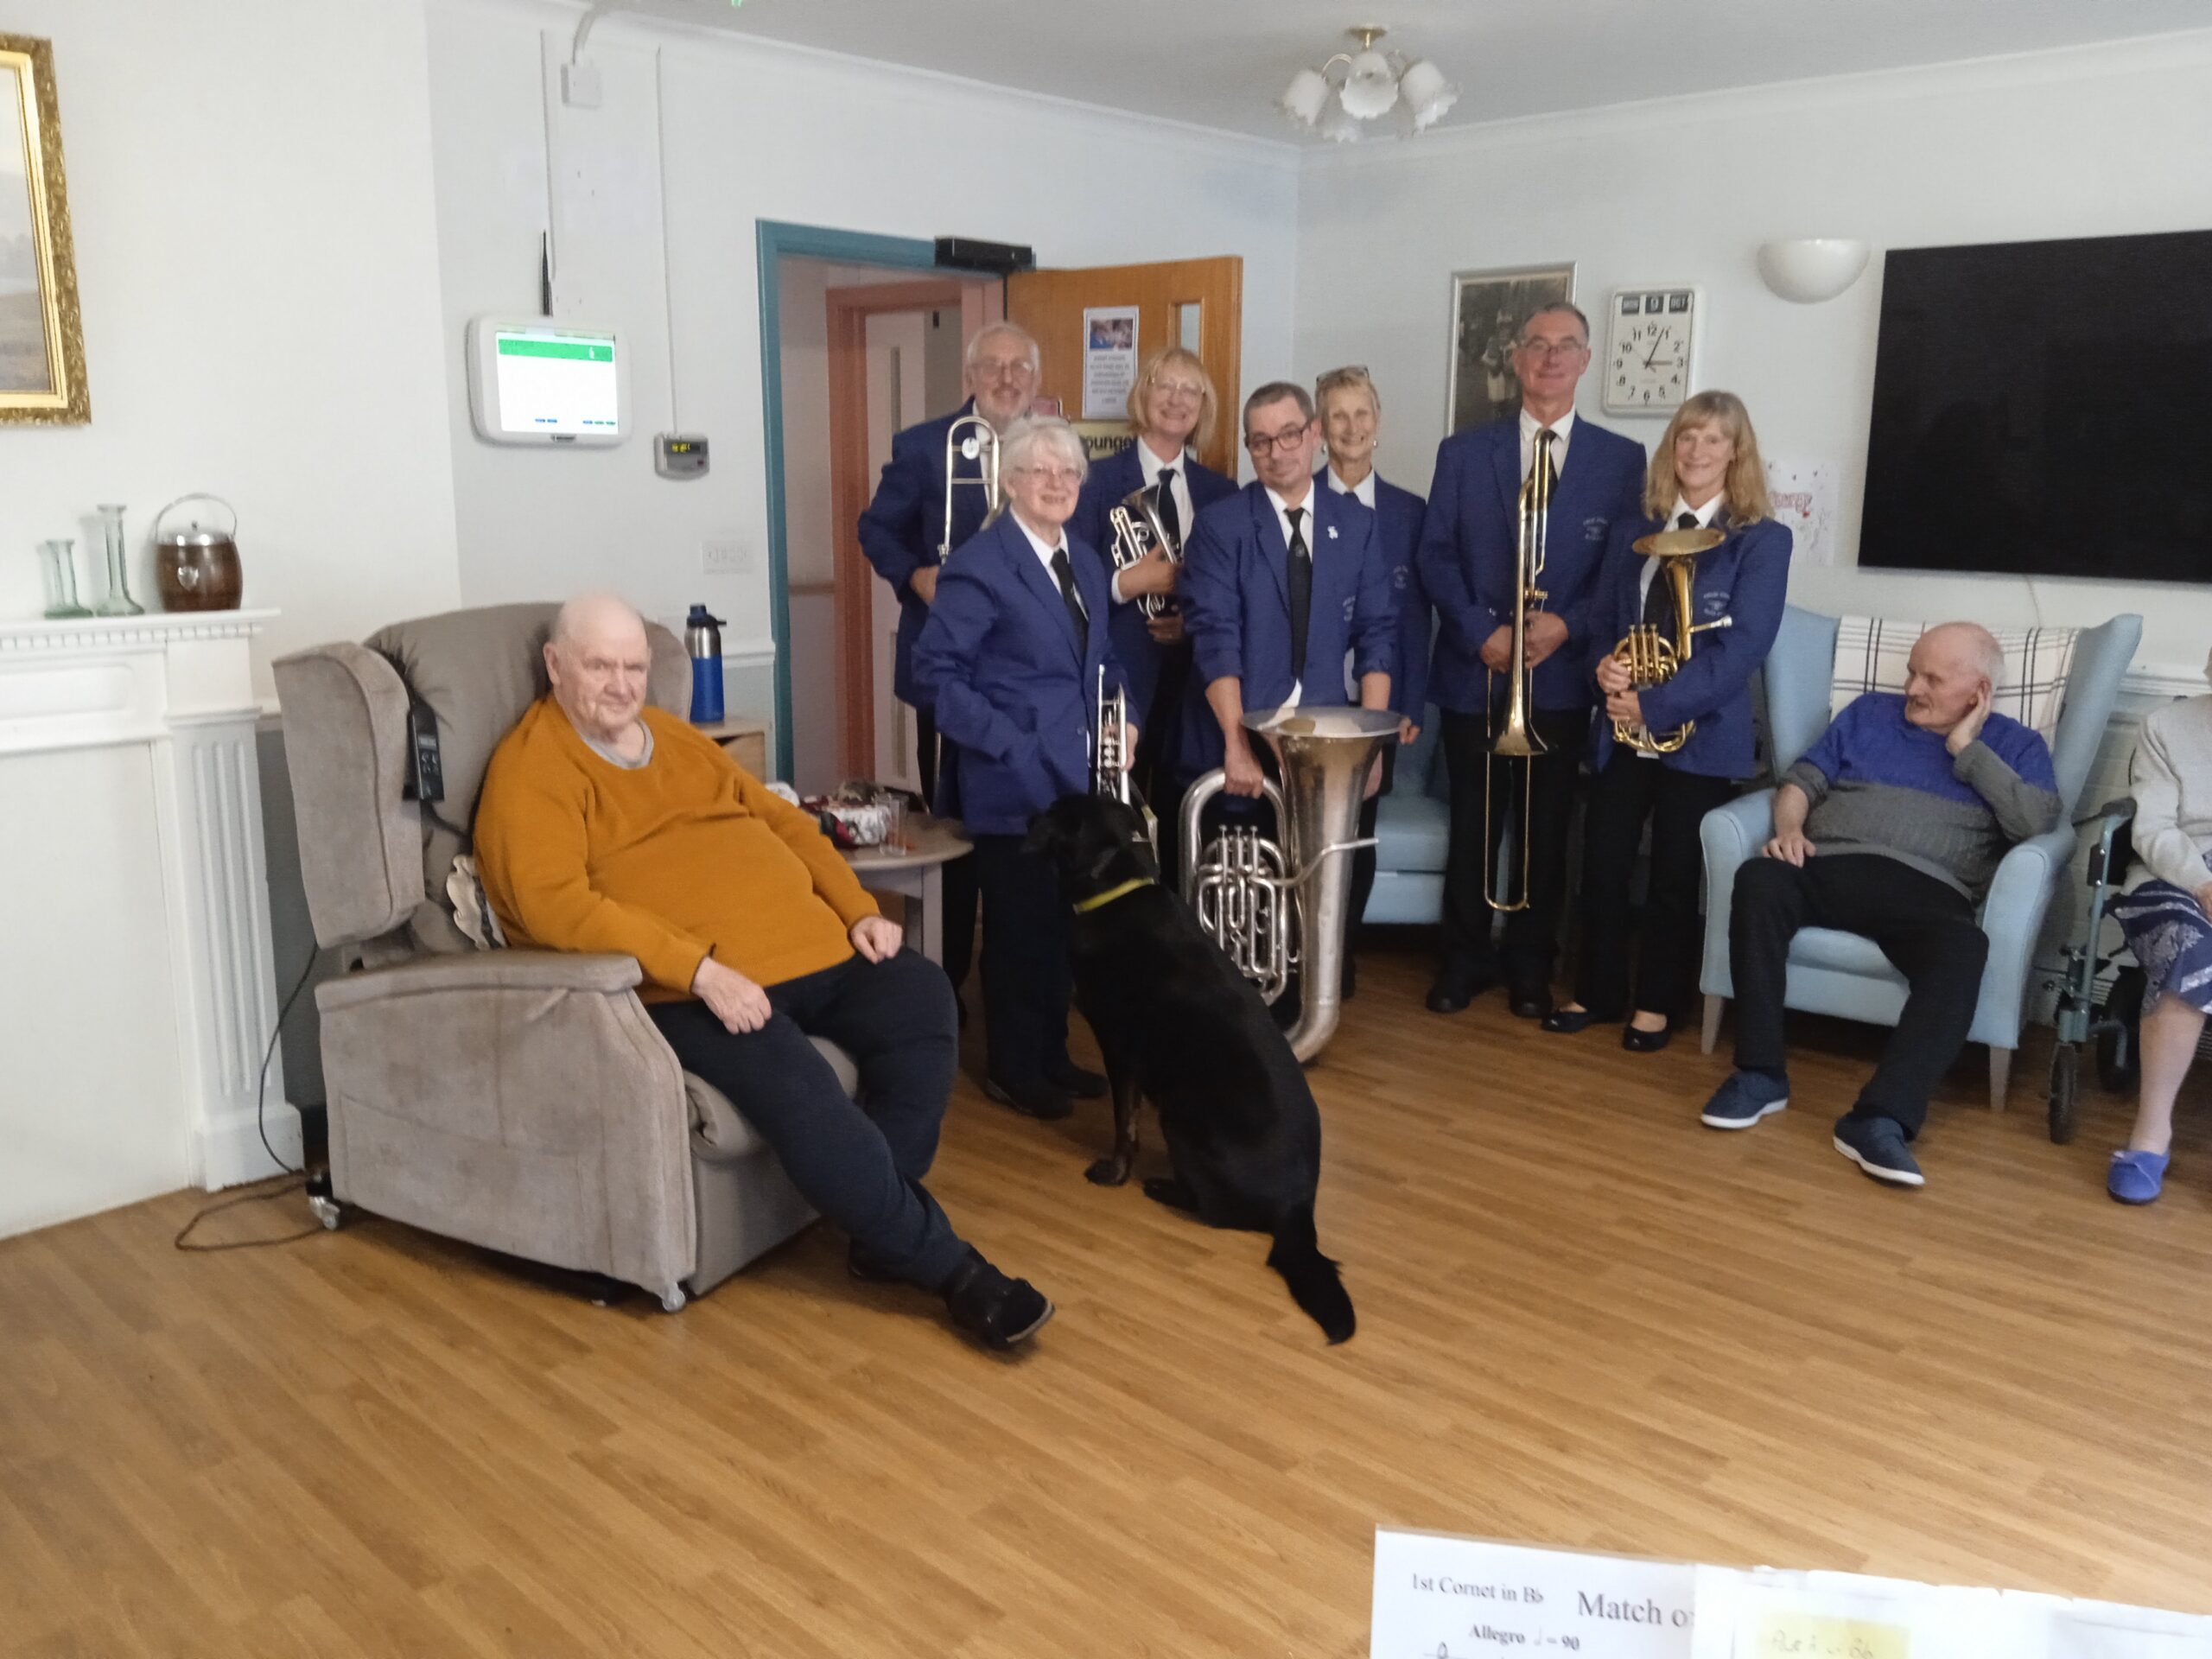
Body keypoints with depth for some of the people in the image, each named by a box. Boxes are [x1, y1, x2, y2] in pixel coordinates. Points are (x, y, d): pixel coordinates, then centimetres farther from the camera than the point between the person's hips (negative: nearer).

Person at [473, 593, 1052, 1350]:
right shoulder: (532, 767, -3)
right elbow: (554, 903, -17)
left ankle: (884, 1222, -6)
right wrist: (697, 969, -26)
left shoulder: (674, 735, 22)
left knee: (919, 992, -12)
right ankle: (943, 1260, -16)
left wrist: (857, 909, 7)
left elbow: (780, 817, 23)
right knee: (789, 1077, -31)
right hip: (683, 989, -7)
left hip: (809, 952, 8)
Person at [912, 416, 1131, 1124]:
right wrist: (1003, 742, -20)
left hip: (1077, 776, 8)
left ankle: (1052, 1056, 30)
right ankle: (1014, 1070, 19)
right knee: (1020, 925, 4)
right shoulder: (980, 566, -13)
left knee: (1065, 922, 15)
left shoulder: (1084, 562, 12)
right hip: (1015, 781, -7)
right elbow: (936, 669, -16)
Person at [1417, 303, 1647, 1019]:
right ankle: (1464, 960, 21)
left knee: (1546, 830, 8)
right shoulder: (1462, 452, 6)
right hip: (1474, 671, 0)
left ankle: (1531, 966, 22)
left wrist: (1567, 624, -14)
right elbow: (1436, 556, 0)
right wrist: (1481, 633, -12)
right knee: (1473, 827, 8)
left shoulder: (1622, 460, 5)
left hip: (1562, 677, 0)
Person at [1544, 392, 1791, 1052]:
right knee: (1602, 864, 5)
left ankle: (1657, 1004, 21)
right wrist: (1604, 665, -12)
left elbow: (1744, 646, -14)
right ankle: (1597, 991, 22)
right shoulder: (1633, 532, 10)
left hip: (1700, 733, -3)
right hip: (1620, 729, 4)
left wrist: (1655, 704, -20)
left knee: (1675, 875, 7)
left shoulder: (1763, 540, -5)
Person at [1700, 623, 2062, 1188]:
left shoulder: (2014, 743, 18)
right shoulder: (1869, 712, 24)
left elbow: (2038, 821, -1)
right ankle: (1759, 1074, -28)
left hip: (1928, 890, -1)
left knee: (1964, 949, -37)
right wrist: (1789, 829, -4)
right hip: (1829, 869, 2)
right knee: (1758, 878, -33)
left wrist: (1968, 749, 2)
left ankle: (1880, 1117, -42)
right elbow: (1802, 780, 17)